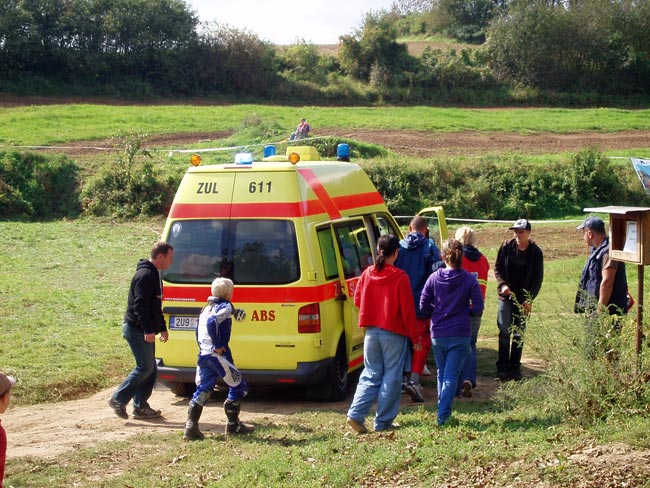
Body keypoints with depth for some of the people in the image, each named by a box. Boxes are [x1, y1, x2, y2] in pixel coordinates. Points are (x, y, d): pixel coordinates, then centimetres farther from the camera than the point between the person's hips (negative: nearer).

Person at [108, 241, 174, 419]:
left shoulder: (153, 274, 18)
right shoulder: (145, 275, -16)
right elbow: (140, 305, -24)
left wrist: (162, 327, 25)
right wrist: (148, 329, -28)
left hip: (145, 330, 10)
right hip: (137, 330, -10)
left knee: (150, 369, 10)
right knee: (145, 368, -9)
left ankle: (140, 406, 14)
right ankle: (118, 399, -3)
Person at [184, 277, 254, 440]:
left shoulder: (206, 308, 19)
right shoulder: (225, 307, -8)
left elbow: (199, 331, 20)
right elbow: (212, 322, -25)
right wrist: (218, 345, -19)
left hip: (203, 354, 8)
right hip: (218, 354, -8)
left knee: (202, 390, 9)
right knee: (238, 387, 7)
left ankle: (191, 428, -1)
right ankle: (233, 425, 13)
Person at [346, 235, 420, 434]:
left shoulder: (367, 273, 0)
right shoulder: (400, 277, -13)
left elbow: (358, 300, 9)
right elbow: (407, 310, -11)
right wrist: (414, 336, -2)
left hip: (371, 332, 5)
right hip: (394, 333, -4)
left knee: (370, 374, 13)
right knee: (392, 377, 6)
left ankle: (356, 414, -2)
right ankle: (383, 421, 8)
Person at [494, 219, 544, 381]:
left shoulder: (535, 252, -4)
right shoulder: (506, 247, -3)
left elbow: (538, 278, -1)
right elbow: (498, 268, 6)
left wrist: (530, 299, -8)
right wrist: (502, 284, -12)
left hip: (523, 299, 0)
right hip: (506, 296, 0)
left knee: (519, 334, 5)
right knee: (504, 332, -4)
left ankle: (515, 367, 14)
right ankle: (502, 367, 3)